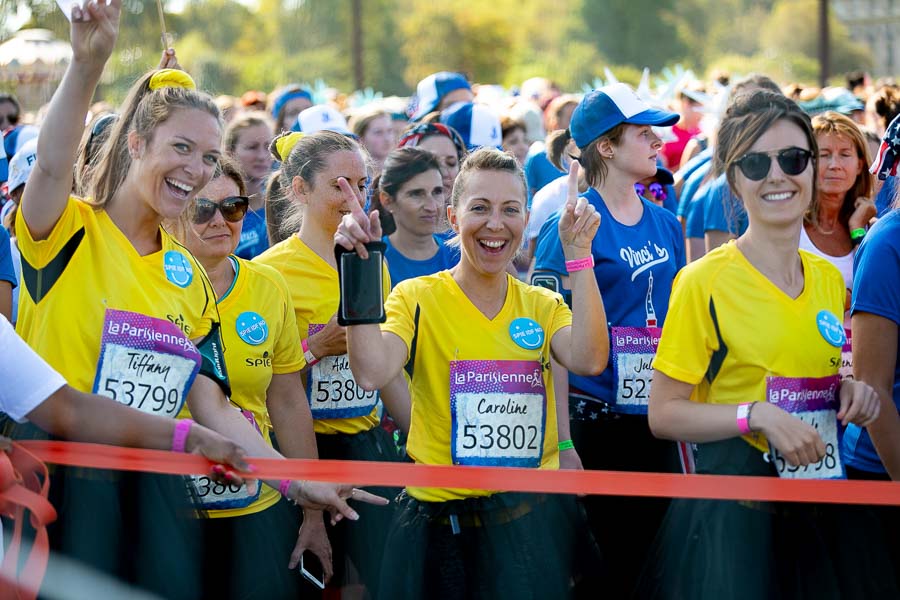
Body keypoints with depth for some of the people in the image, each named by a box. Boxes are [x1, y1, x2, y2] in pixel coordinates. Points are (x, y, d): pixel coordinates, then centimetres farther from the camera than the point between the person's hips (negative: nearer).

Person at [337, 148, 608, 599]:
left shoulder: (542, 305, 7)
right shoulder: (418, 298, -2)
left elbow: (589, 360, -13)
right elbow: (371, 373, -21)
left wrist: (578, 254, -14)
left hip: (531, 523, 3)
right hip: (440, 523, -3)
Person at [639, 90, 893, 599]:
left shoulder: (830, 280, 9)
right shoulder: (704, 281, -9)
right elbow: (663, 413, -9)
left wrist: (852, 393, 1)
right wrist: (757, 415, -22)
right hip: (732, 505, -5)